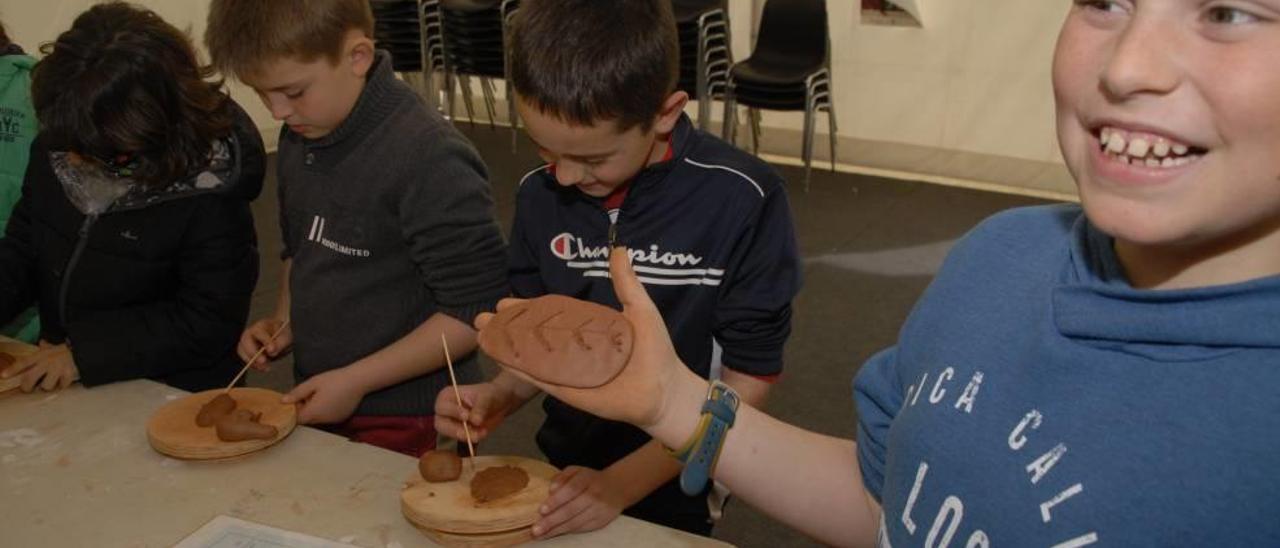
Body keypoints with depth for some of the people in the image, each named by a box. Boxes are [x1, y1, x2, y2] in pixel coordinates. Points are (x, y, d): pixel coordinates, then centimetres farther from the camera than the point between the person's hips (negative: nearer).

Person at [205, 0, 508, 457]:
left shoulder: (429, 158, -24)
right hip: (318, 405, 7)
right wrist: (283, 321, 2)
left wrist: (355, 381, -18)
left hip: (403, 422, -7)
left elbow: (476, 310, -21)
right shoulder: (299, 138, 1)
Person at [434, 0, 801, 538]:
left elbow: (747, 381, -17)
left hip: (676, 491, -4)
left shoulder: (741, 200, -23)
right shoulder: (539, 195, -9)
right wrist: (502, 393, -15)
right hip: (566, 472, 4)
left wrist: (622, 484, -22)